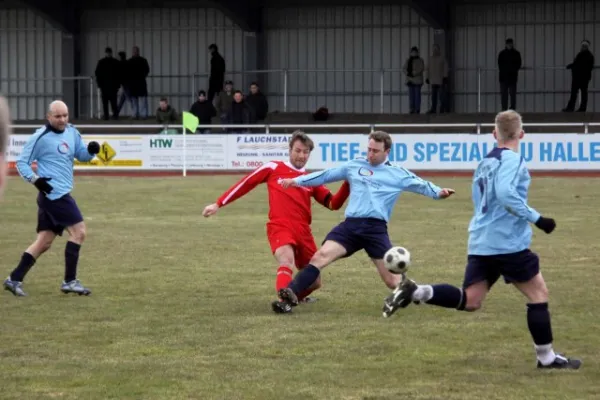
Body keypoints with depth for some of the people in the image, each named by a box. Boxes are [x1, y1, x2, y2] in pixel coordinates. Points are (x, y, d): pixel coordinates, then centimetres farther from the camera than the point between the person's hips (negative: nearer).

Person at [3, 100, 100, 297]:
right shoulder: (40, 137, -8)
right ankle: (69, 281, -8)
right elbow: (21, 163, -3)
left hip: (57, 195, 8)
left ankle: (15, 279, 13)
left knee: (44, 242, 9)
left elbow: (81, 155, 22)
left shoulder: (71, 132, 12)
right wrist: (35, 179, -19)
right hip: (55, 193, -8)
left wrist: (91, 150, -1)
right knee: (78, 231, -12)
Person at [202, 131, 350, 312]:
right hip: (279, 228, -5)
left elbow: (333, 204, 9)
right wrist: (219, 204, 12)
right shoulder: (274, 168, 9)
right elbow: (245, 183, 13)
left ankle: (294, 295, 39)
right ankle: (284, 300, -53)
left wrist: (348, 183, -7)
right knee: (287, 261, -36)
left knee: (314, 282, 10)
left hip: (303, 232, 5)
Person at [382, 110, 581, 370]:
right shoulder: (513, 160, -10)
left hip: (480, 243, 7)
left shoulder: (485, 162, 16)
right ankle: (546, 358, 9)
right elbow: (505, 194, -25)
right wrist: (536, 219, -21)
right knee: (538, 293, 6)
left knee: (469, 301, 5)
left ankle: (415, 292, -12)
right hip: (508, 242, -7)